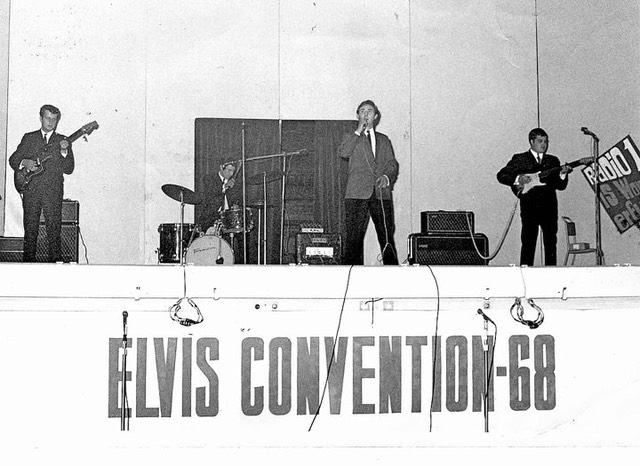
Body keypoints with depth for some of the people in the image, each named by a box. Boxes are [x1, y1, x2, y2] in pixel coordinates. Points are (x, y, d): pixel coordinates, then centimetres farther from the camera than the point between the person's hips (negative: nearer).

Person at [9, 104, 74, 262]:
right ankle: (28, 260, 10)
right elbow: (13, 159, 13)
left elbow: (69, 169, 2)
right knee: (30, 228, 3)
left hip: (53, 192, -1)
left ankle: (55, 260, 1)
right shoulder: (29, 138, 14)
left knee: (54, 228, -5)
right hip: (31, 190, 1)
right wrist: (24, 163, -7)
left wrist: (64, 152, -14)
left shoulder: (63, 141, 10)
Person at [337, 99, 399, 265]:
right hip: (357, 194, -2)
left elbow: (392, 164, 17)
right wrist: (358, 132, -4)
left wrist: (387, 177, -4)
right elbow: (342, 152, -5)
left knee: (387, 237, -3)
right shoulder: (351, 138, 17)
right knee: (354, 237, -8)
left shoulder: (384, 140, 24)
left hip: (382, 194, 2)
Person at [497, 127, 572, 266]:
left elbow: (561, 186, 11)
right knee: (528, 241, -5)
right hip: (529, 205, -3)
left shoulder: (553, 161, 17)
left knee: (550, 242, 2)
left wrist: (562, 174, -9)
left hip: (549, 206, 3)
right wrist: (518, 179, -11)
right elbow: (501, 175, 3)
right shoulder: (519, 159, 8)